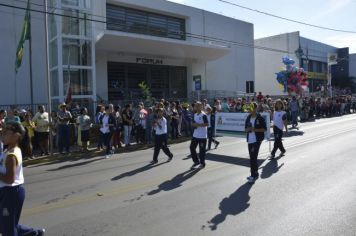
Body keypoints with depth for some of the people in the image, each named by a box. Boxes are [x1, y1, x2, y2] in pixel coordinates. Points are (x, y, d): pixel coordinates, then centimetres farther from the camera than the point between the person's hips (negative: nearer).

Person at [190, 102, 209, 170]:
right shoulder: (195, 115, 11)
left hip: (202, 136, -7)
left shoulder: (203, 115, -13)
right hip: (195, 135, 8)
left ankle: (202, 163, 17)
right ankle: (196, 161, 22)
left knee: (202, 150, 1)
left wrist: (198, 125, -23)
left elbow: (207, 124, -20)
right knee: (192, 147, 6)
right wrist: (193, 125, -3)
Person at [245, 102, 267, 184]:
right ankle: (255, 174, 26)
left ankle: (253, 176, -5)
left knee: (253, 158, -10)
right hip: (250, 140, 6)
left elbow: (265, 129, -6)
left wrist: (255, 129, -18)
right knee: (252, 158, 12)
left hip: (257, 140, -6)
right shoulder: (248, 118, 10)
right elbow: (246, 129, 15)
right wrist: (248, 129, -8)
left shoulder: (260, 118, -6)